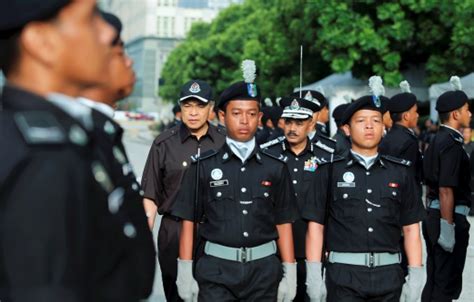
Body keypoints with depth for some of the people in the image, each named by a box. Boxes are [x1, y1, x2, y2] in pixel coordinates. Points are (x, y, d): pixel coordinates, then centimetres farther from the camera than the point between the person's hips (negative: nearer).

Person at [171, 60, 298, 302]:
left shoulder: (276, 167, 5)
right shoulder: (203, 166, 1)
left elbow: (283, 224, 6)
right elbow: (189, 222, 2)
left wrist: (290, 274, 3)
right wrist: (185, 273, -2)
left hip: (264, 269, 2)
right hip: (216, 269, -1)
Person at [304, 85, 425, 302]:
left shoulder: (400, 172, 8)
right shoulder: (330, 171, 2)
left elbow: (411, 228, 7)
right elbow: (315, 226, 0)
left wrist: (416, 276, 1)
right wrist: (313, 275, -6)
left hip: (389, 275, 2)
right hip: (344, 276, -2)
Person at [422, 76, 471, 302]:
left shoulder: (436, 141, 13)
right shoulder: (452, 144, -17)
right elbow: (446, 190, -23)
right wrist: (448, 227, -22)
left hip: (432, 215, 10)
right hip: (449, 217, -10)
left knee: (434, 281, 16)